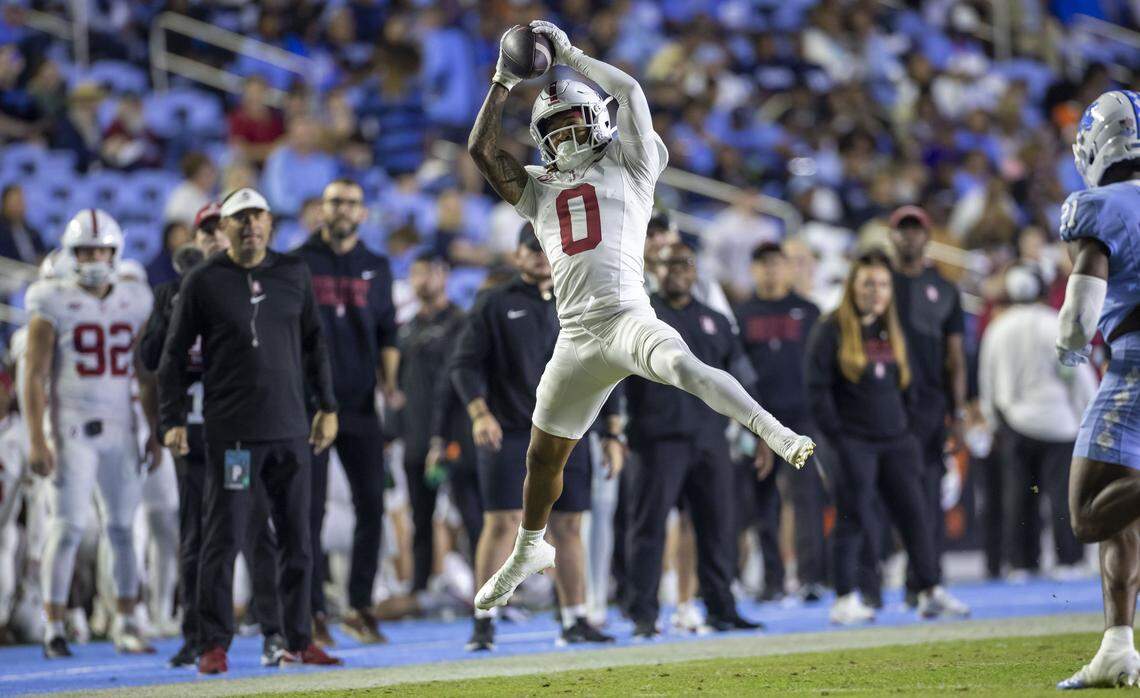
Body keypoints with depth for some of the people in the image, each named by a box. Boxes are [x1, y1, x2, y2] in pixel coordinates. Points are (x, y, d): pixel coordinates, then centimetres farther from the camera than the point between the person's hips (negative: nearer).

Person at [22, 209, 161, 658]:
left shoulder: (134, 302, 8)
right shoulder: (53, 304, -5)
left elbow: (146, 376, 14)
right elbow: (34, 378, -6)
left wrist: (156, 432, 10)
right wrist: (36, 440, -12)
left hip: (119, 428, 4)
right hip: (70, 429, -4)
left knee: (123, 527, 5)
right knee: (69, 527, -7)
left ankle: (126, 623, 12)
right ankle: (54, 628, -2)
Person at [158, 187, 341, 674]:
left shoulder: (293, 275, 9)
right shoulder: (203, 281, -1)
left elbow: (313, 345, 18)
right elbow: (174, 356, 2)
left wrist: (327, 407, 16)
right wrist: (173, 421, -4)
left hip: (289, 429, 4)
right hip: (231, 431, -4)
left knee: (296, 540, 7)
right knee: (223, 539, -5)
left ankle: (296, 642, 16)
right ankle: (213, 646, 0)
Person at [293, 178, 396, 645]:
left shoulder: (376, 268, 12)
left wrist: (390, 385, 3)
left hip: (359, 403, 3)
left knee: (371, 506, 0)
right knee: (311, 510, -2)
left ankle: (360, 607, 11)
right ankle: (313, 612, 3)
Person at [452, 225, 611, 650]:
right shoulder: (494, 304, 3)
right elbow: (465, 363, -3)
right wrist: (479, 412, -18)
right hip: (508, 435, -4)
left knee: (568, 528, 5)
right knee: (501, 523, -10)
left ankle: (576, 622, 10)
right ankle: (484, 623, -7)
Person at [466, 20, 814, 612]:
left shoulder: (627, 168, 11)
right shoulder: (538, 189, 21)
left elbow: (630, 92, 0)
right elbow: (481, 148, 13)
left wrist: (569, 55, 8)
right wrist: (504, 82, 15)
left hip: (627, 319, -5)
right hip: (576, 338, 5)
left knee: (681, 365, -38)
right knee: (543, 454, 16)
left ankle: (777, 436, -44)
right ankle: (529, 551, 38)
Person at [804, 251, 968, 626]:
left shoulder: (892, 330, 14)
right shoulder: (831, 331, -5)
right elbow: (817, 388, -9)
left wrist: (907, 429, 11)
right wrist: (838, 437, -13)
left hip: (896, 441, 6)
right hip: (854, 443, -6)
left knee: (914, 512, 5)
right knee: (853, 520, -5)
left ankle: (930, 592, 11)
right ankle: (845, 600, -1)